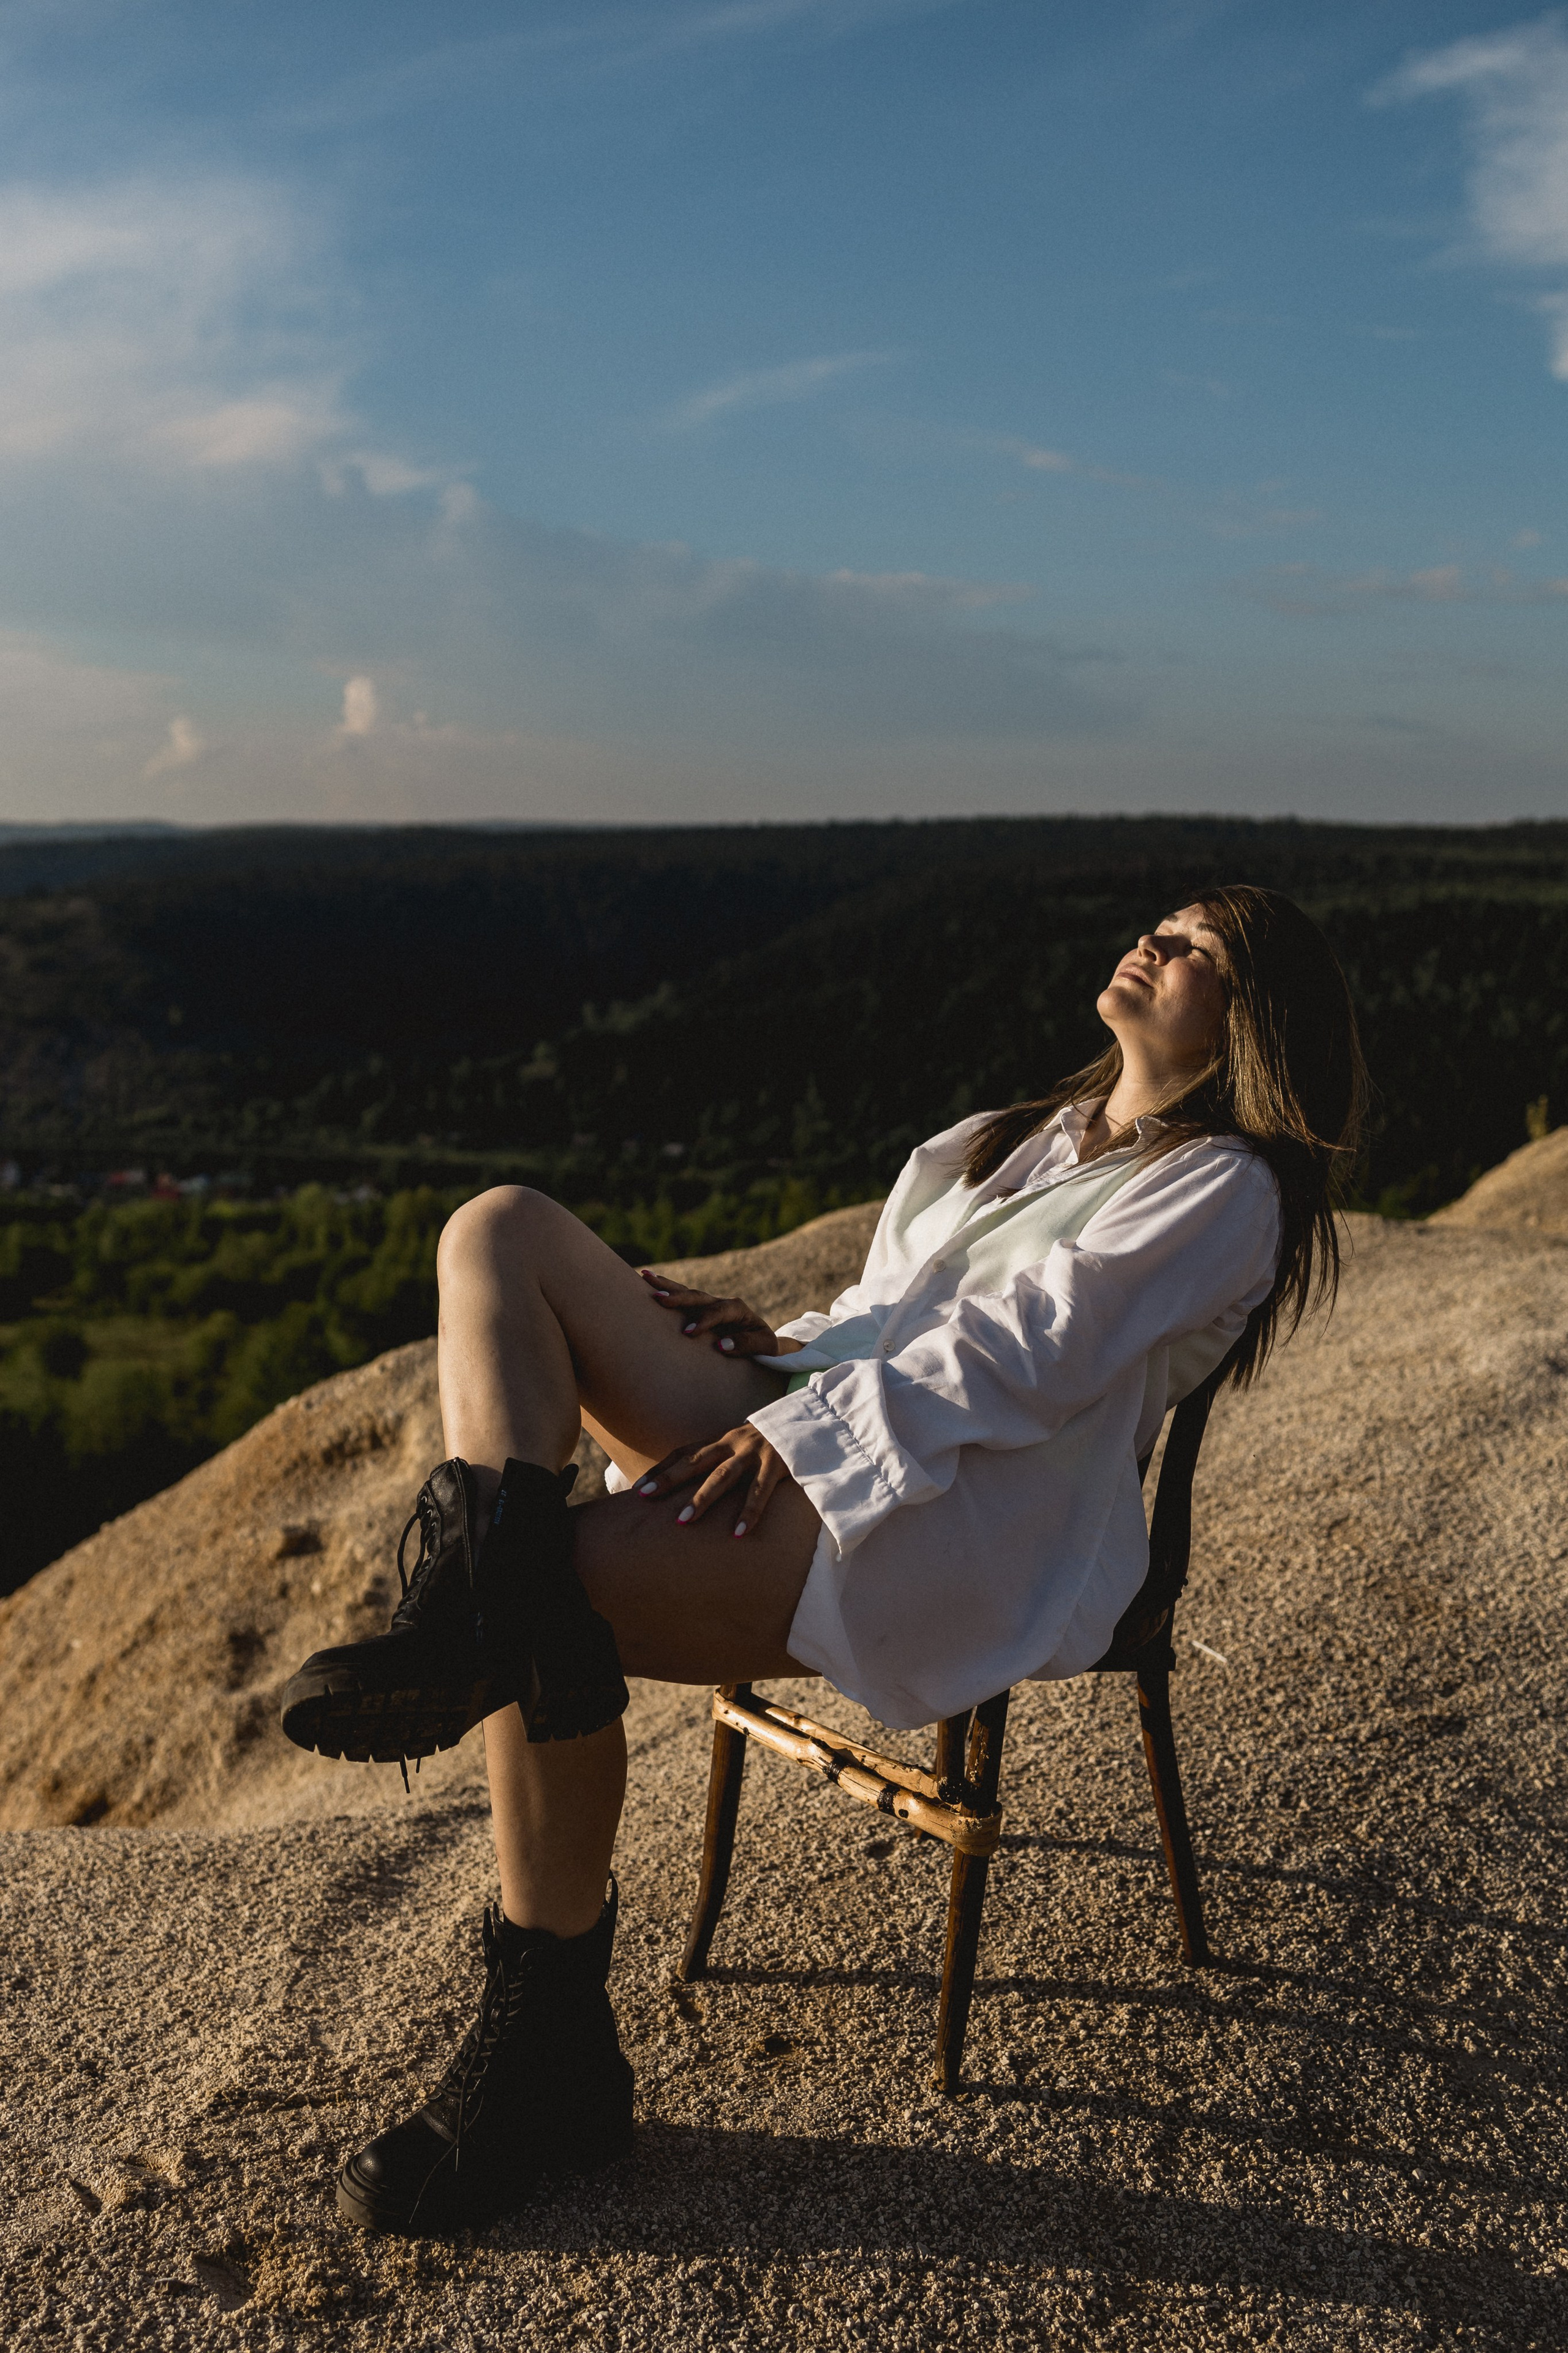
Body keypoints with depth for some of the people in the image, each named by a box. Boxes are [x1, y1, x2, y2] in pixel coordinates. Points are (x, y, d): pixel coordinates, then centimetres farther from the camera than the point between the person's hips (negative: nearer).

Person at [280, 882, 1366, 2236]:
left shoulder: (1225, 1188, 6)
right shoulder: (1022, 1143, 32)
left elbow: (1038, 1345, -9)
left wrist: (808, 1421, -19)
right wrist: (776, 1347, 7)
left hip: (963, 1526, -8)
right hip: (811, 1434, 8)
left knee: (574, 1583, -29)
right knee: (503, 1229, -8)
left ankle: (552, 2045, -15)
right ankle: (493, 1568, -33)